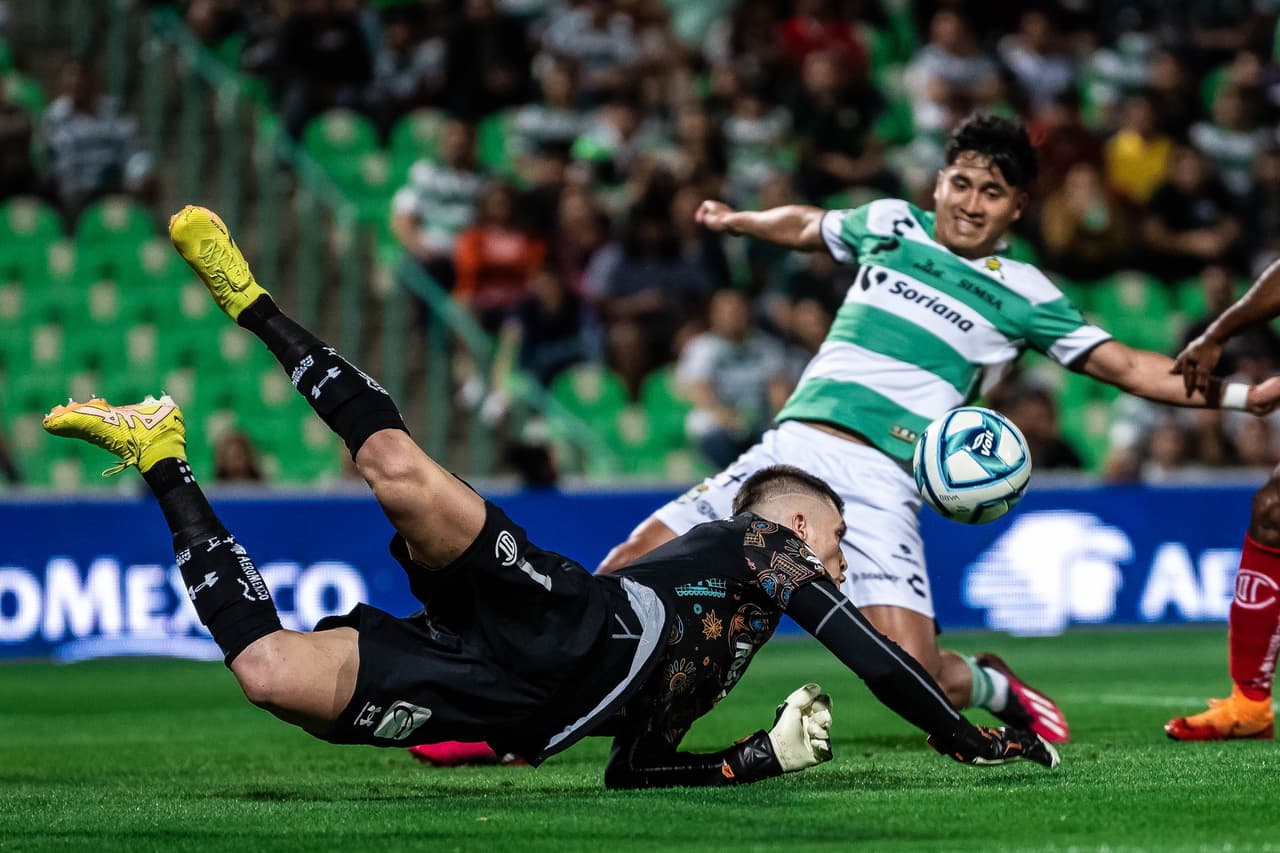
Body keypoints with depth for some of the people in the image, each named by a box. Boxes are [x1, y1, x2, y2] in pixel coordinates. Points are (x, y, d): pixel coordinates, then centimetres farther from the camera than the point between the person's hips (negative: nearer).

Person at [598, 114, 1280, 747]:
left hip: (878, 486, -3)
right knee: (628, 572, -10)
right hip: (788, 451, 3)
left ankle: (994, 689, 16)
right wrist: (733, 221, 49)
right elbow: (805, 226, 36)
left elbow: (1127, 367, 7)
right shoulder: (890, 224, 14)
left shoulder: (1023, 295, 6)